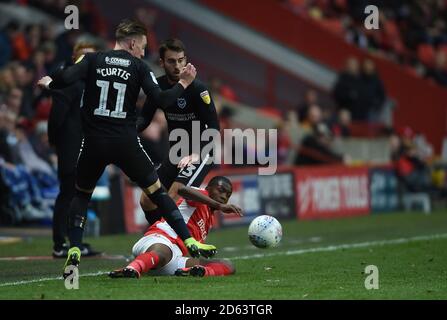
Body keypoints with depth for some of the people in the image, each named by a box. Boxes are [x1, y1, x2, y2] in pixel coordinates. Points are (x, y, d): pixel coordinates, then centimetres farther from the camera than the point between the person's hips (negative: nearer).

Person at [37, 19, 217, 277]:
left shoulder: (93, 60, 3)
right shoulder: (138, 67, 2)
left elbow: (65, 79, -12)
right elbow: (161, 100, -6)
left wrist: (48, 83, 10)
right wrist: (183, 83, 9)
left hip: (94, 142, 1)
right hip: (126, 144, -1)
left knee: (82, 194, 22)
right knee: (157, 191, 13)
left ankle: (74, 252, 6)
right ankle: (190, 242, 10)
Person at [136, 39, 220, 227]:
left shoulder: (197, 88, -18)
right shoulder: (159, 86, -1)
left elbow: (214, 127, -19)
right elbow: (145, 118, 4)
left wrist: (197, 154, -30)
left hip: (200, 153, -7)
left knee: (174, 199, -24)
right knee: (147, 201, 3)